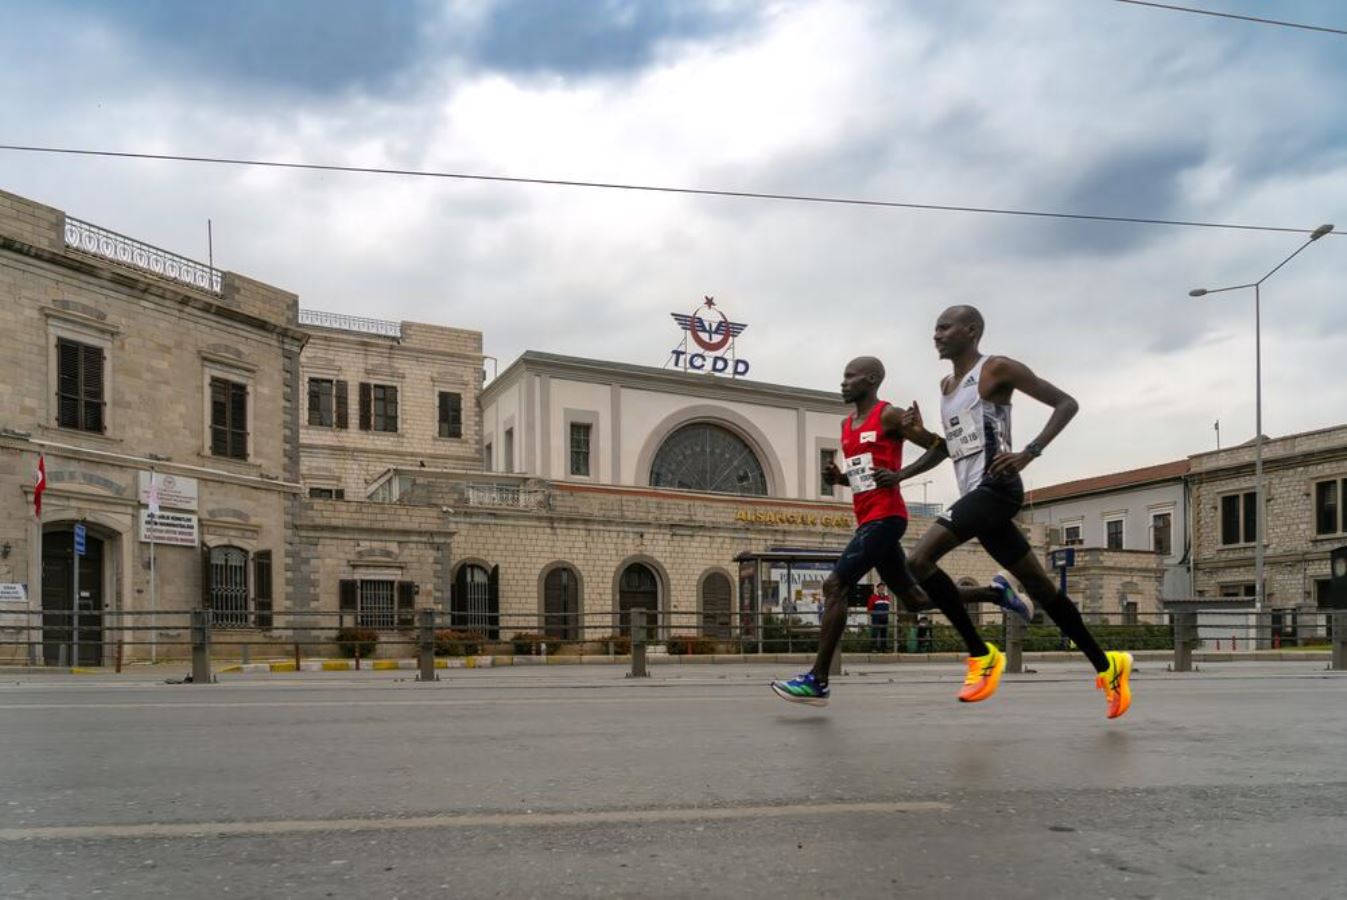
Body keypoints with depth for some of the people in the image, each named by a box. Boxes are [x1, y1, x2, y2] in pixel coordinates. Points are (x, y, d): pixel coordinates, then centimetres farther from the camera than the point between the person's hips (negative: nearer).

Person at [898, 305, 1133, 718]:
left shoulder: (997, 369, -4)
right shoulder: (946, 385, 20)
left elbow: (1066, 403, -6)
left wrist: (1029, 453, -18)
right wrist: (918, 434, 9)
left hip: (996, 488, -9)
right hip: (975, 495, 9)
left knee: (920, 558, -20)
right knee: (1040, 587, 12)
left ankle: (982, 655, -10)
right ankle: (1107, 665, 23)